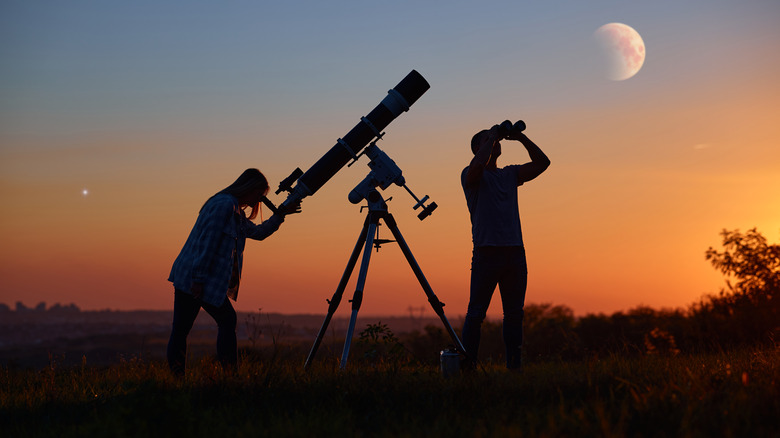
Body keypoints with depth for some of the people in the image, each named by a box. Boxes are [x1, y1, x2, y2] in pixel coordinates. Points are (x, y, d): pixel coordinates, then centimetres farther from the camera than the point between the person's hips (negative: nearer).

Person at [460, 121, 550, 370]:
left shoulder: (510, 174, 19)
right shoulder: (471, 176, 3)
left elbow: (542, 163, 12)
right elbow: (477, 166, -20)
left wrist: (520, 138, 5)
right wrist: (491, 137, -8)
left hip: (515, 253, 5)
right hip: (487, 253, -5)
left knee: (514, 313, 6)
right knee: (476, 313, -5)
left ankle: (514, 366, 11)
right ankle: (467, 366, -3)